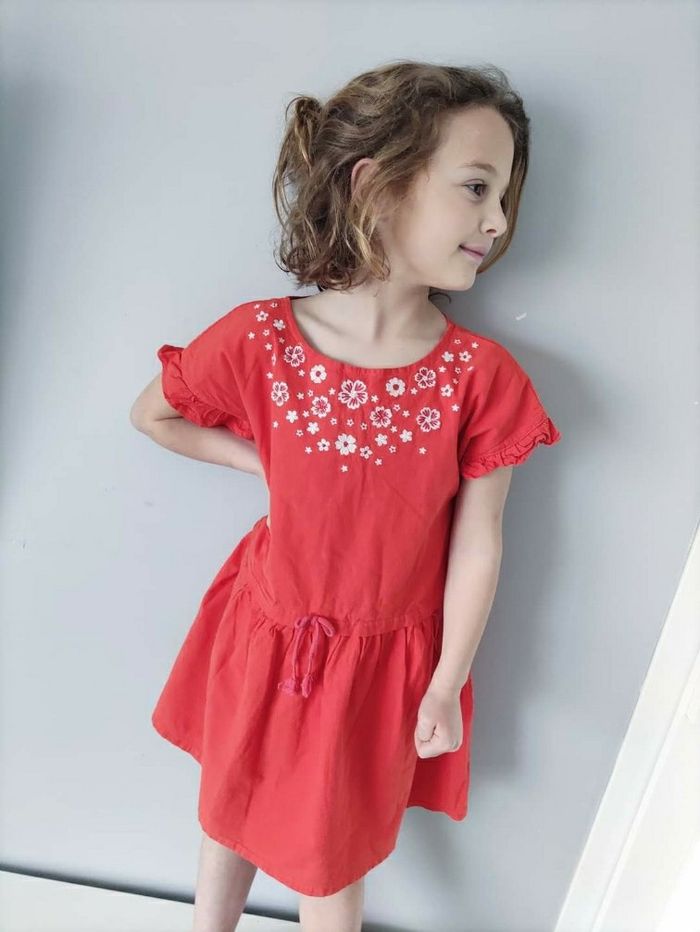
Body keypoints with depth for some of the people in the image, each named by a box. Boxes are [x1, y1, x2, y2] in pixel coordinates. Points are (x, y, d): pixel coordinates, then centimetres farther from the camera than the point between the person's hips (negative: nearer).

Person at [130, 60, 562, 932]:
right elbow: (153, 413, -1)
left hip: (386, 656, 0)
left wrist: (447, 687, -4)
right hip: (265, 636, 1)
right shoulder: (258, 340, -20)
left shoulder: (482, 376, -19)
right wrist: (266, 463, -11)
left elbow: (477, 545, -12)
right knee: (233, 809, 28)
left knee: (332, 852, 21)